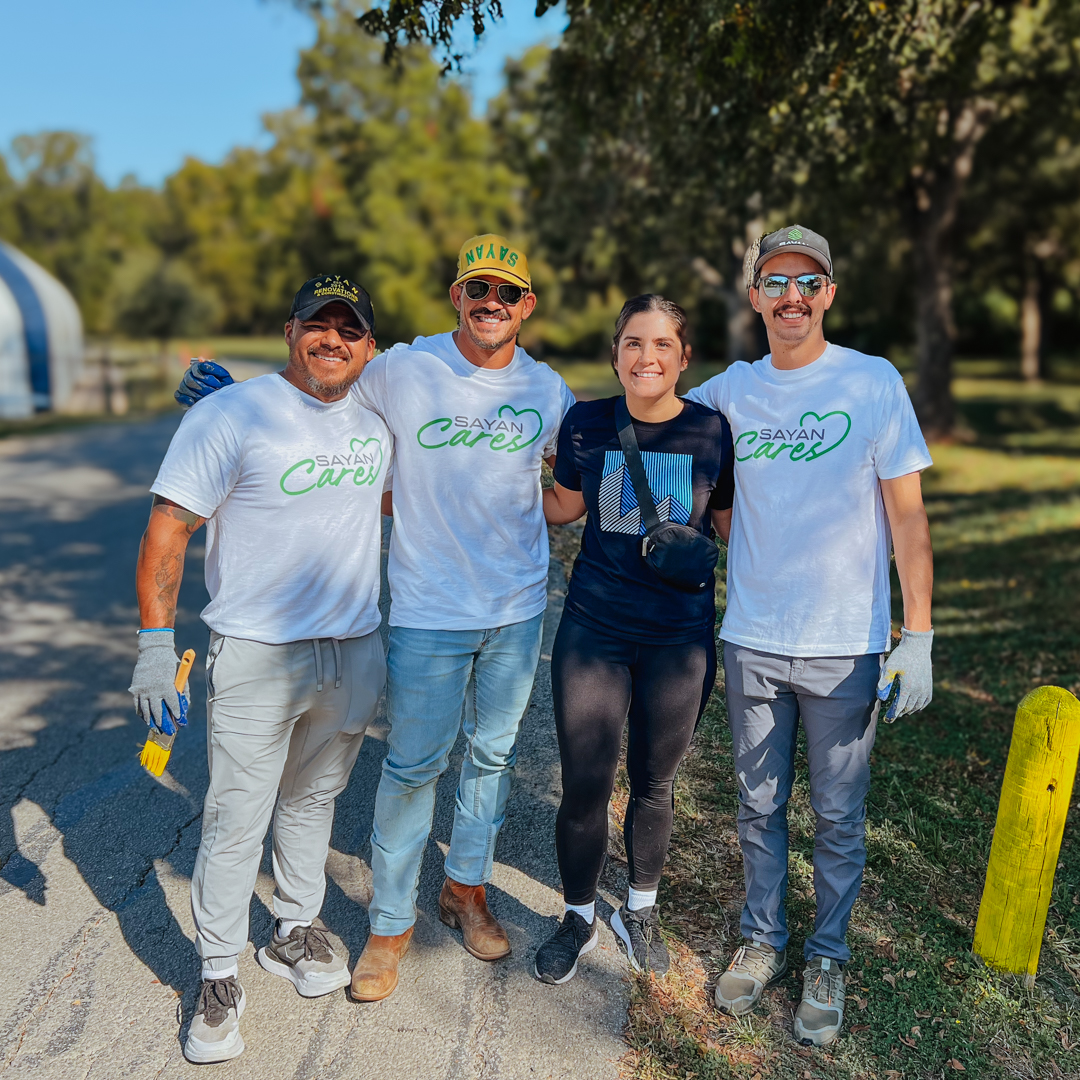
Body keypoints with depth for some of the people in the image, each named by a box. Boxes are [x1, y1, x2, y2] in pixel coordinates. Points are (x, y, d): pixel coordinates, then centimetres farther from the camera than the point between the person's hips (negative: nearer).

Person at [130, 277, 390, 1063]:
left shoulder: (377, 420, 6)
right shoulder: (233, 414, -11)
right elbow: (168, 528, -11)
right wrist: (157, 644, -16)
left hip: (354, 651, 5)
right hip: (256, 653, -5)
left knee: (314, 798, 19)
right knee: (236, 820, 2)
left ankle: (296, 932, 38)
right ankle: (220, 978, 21)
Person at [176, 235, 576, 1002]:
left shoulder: (547, 390, 2)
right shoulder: (402, 371, -9)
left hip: (519, 608, 4)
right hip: (430, 610, -3)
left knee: (494, 753, 17)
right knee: (414, 764, 3)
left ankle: (467, 887, 39)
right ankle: (392, 921, 23)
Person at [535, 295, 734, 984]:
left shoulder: (711, 430, -5)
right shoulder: (586, 423, -2)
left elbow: (731, 525, 7)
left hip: (680, 637, 0)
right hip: (593, 629, 1)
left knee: (654, 782, 14)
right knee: (585, 786, 4)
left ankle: (640, 911, 40)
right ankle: (579, 918, 31)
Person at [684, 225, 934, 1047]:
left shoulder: (874, 381, -4)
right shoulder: (731, 389, 3)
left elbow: (907, 516, -5)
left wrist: (918, 636, -9)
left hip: (845, 647, -2)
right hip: (751, 640, 3)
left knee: (839, 817, 10)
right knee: (760, 806, 15)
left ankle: (828, 959, 31)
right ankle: (764, 939, 35)